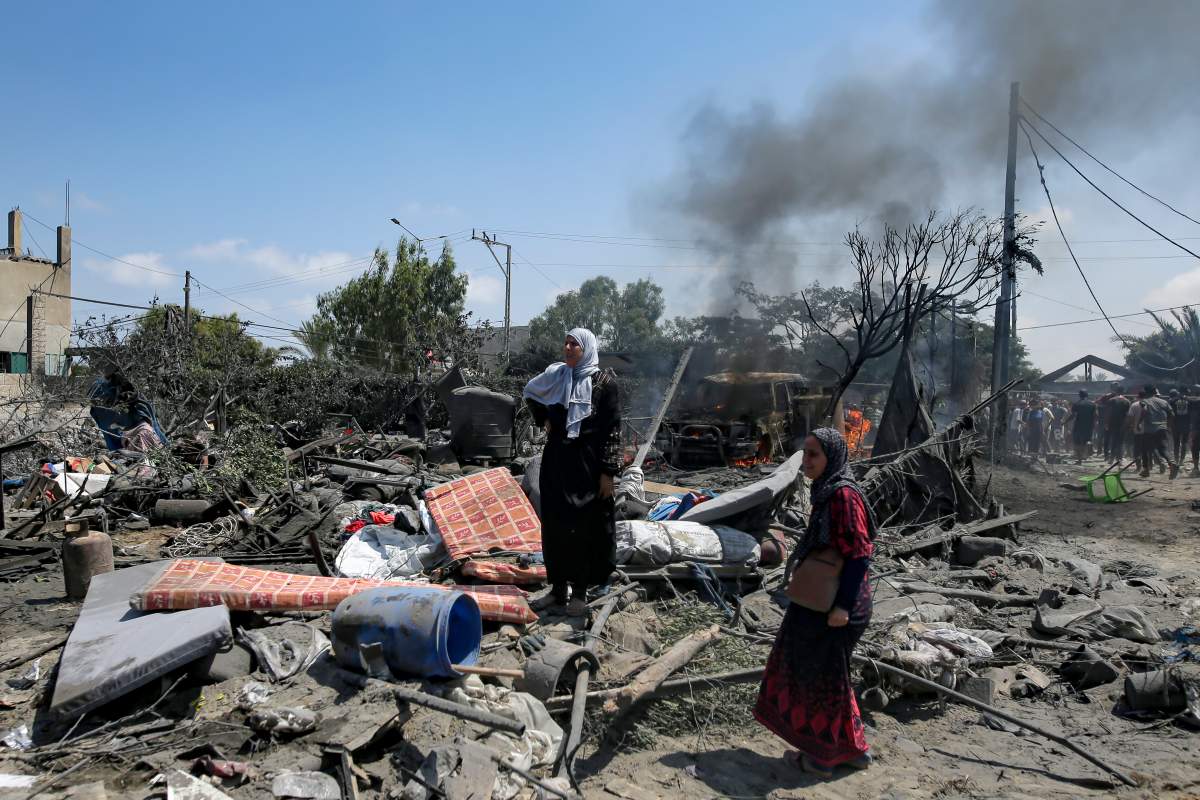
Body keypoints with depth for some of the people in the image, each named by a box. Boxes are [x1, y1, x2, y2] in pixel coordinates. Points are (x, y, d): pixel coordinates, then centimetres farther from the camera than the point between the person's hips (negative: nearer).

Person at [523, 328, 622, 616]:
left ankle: (580, 592, 16)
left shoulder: (603, 381, -8)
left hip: (587, 462, -5)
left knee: (585, 527, 3)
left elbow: (612, 429, -9)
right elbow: (530, 393, 27)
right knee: (554, 525, 9)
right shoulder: (555, 374, 5)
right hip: (555, 460, 5)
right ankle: (558, 589, 22)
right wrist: (543, 420, 13)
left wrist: (608, 472, -13)